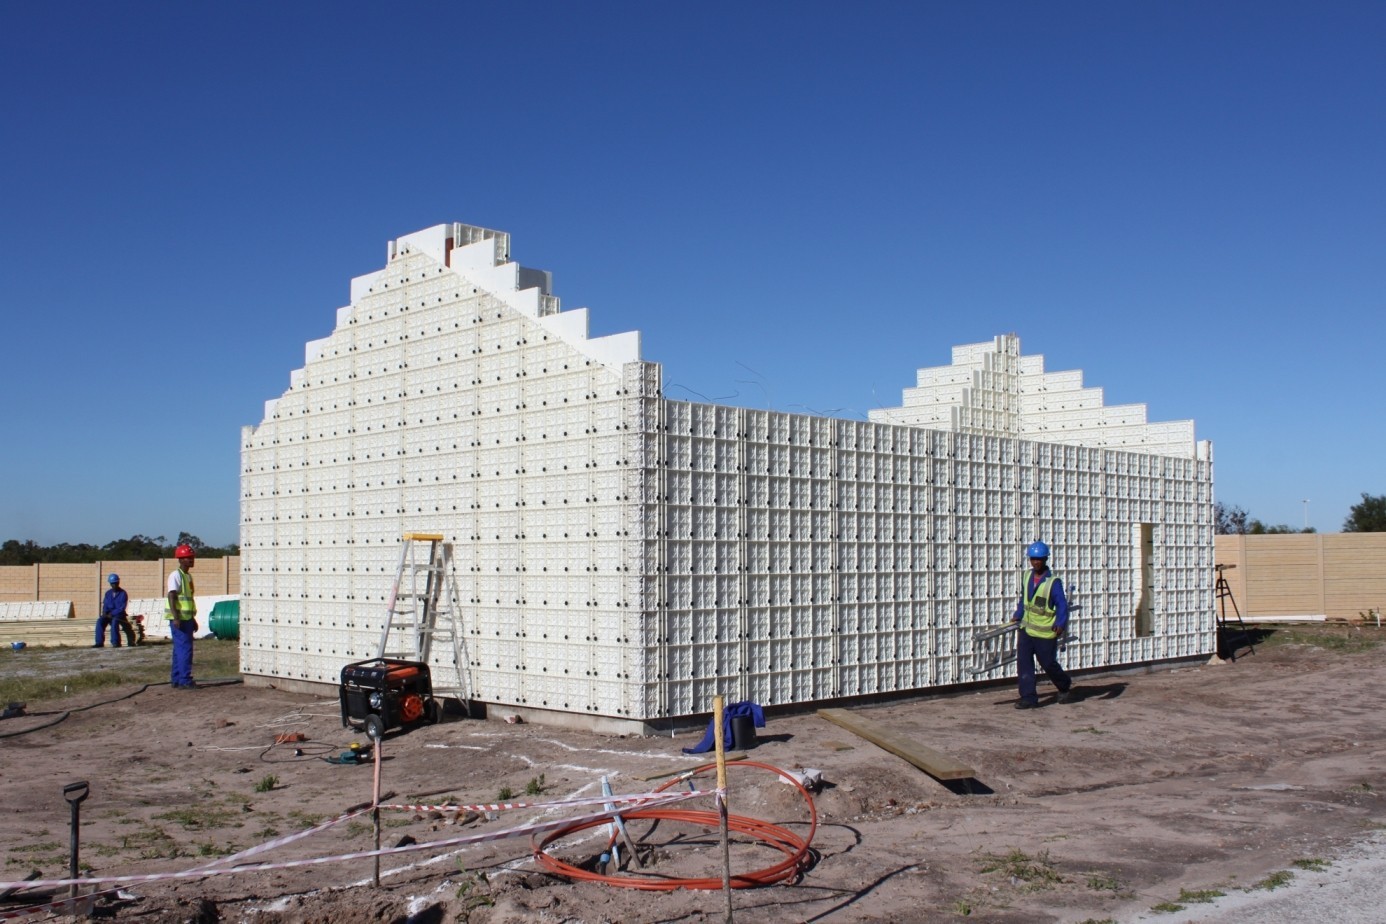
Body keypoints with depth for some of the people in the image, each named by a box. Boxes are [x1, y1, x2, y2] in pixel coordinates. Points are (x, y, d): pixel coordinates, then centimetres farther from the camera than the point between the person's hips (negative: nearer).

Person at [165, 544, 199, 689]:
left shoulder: (188, 576, 17)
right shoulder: (176, 575, -11)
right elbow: (171, 597, -18)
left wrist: (193, 619, 23)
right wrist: (176, 618, -26)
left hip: (186, 619, 9)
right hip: (178, 619, -9)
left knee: (180, 650, 12)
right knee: (185, 649, -10)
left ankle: (176, 680, 18)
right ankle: (185, 681, -9)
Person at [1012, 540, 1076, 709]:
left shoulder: (1053, 582, -14)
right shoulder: (1027, 577, 5)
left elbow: (1062, 605, -14)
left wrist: (1060, 624, -26)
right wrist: (1018, 616, 9)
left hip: (1045, 632, -5)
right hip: (1026, 629, 5)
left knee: (1049, 664, 8)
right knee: (1023, 663, -4)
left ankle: (1066, 687, 35)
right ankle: (1029, 697, 0)